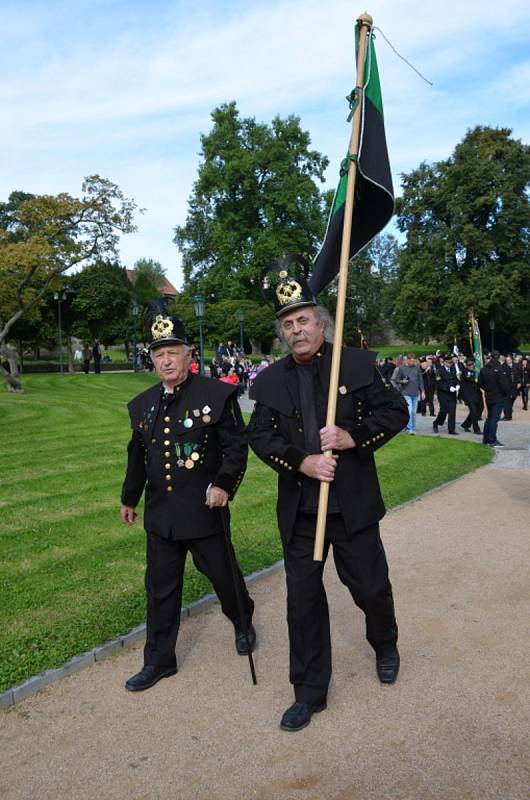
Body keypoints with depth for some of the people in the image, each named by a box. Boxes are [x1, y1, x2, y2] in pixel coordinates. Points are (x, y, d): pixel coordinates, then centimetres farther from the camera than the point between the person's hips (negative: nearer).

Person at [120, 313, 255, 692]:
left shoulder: (218, 394, -9)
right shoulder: (142, 404, 7)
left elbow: (236, 447, -10)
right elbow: (137, 455, 17)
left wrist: (224, 484, -24)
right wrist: (129, 498, 23)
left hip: (204, 510, -4)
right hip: (160, 514, 4)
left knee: (223, 574, 14)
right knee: (161, 587, 12)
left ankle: (243, 623, 44)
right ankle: (159, 660, 29)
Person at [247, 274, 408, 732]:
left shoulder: (359, 363, -3)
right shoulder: (270, 380, 3)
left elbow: (395, 411, -2)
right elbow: (260, 435, -1)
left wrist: (353, 436, -18)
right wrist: (301, 462, -18)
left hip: (354, 505, -1)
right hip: (298, 509, 2)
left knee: (370, 586, 15)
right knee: (303, 599, 9)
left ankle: (385, 646, 50)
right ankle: (310, 692, 28)